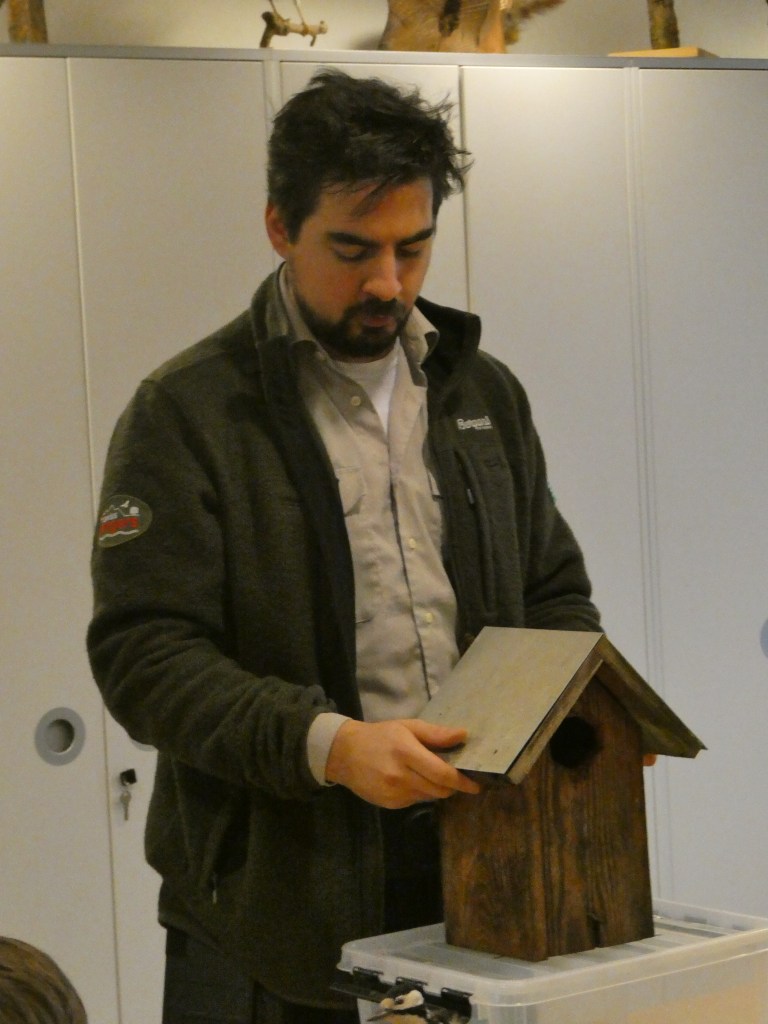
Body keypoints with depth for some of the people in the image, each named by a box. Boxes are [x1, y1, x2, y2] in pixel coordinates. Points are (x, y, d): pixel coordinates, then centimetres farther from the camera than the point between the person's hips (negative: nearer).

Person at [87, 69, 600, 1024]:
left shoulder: (484, 393, 14)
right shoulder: (187, 411, -4)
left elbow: (554, 591, 21)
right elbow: (143, 652, -12)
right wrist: (328, 745, -25)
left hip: (478, 884, 5)